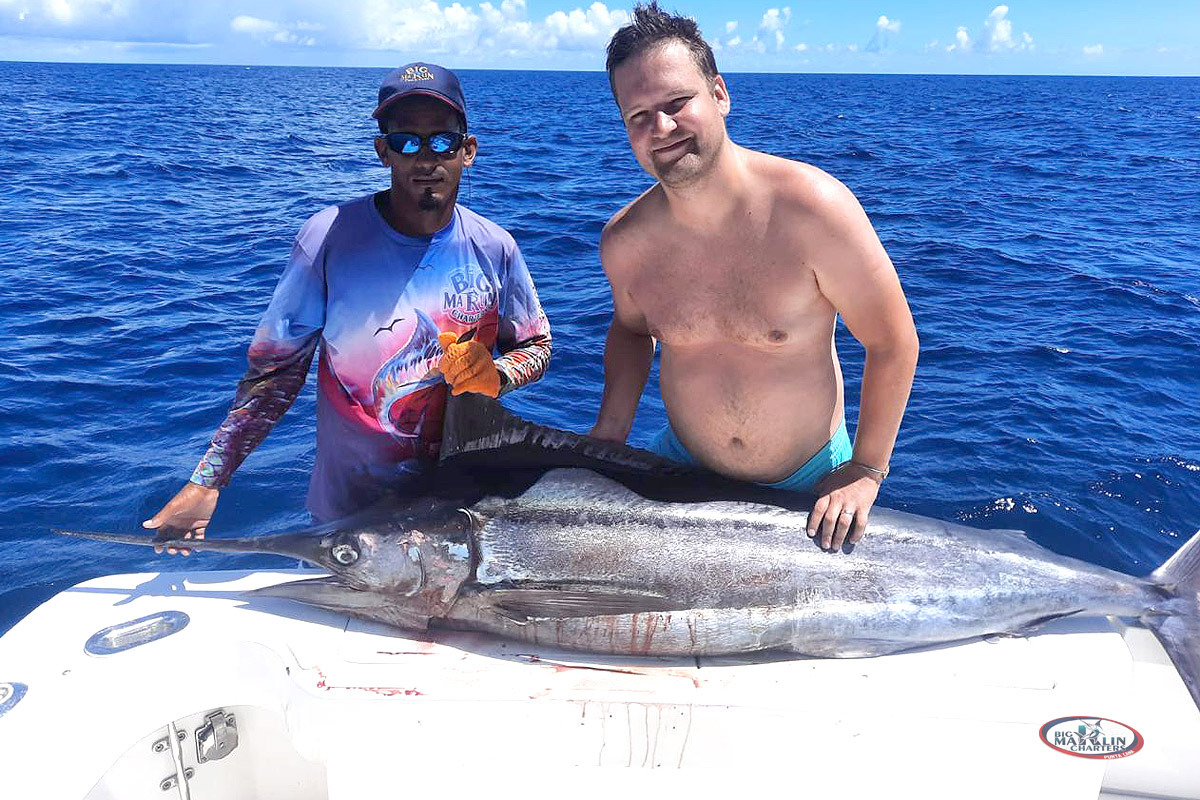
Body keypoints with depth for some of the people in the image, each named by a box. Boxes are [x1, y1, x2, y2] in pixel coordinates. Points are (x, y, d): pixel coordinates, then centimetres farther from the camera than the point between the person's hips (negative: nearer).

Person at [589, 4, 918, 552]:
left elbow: (893, 344, -15)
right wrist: (609, 435, -2)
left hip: (810, 480, -2)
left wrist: (865, 472, -13)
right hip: (682, 467, 3)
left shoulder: (813, 208, -26)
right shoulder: (623, 242, -14)